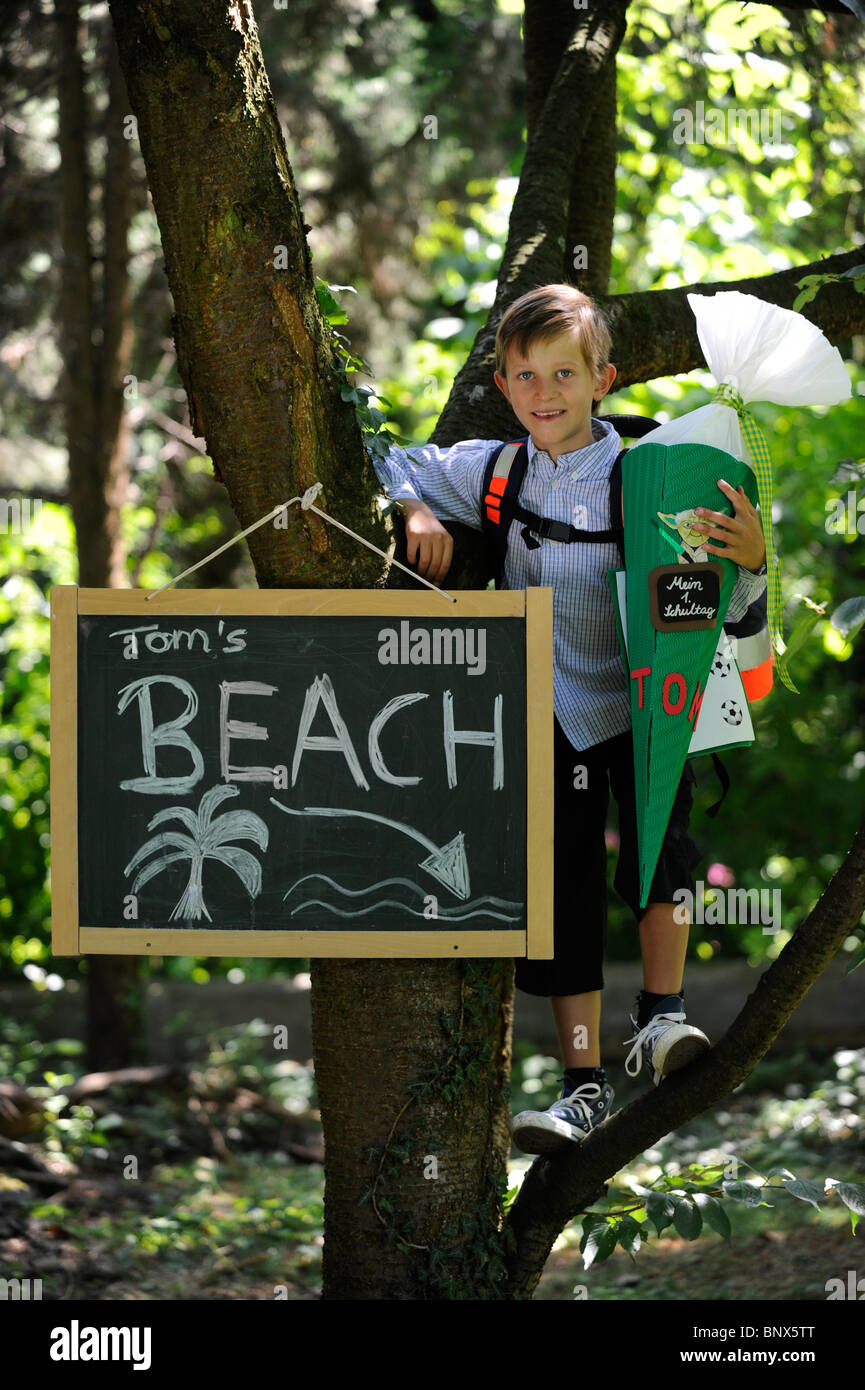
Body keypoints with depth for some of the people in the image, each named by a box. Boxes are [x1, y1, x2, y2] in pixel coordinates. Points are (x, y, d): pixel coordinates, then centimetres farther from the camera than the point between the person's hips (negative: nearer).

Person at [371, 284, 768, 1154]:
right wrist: (418, 514, -4)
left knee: (659, 840, -27)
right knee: (562, 894, 4)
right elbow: (391, 466, 16)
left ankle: (661, 1014, -6)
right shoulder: (491, 472, 0)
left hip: (642, 696, -4)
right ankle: (584, 1085, 11)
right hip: (551, 713, 4)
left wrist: (747, 560, -33)